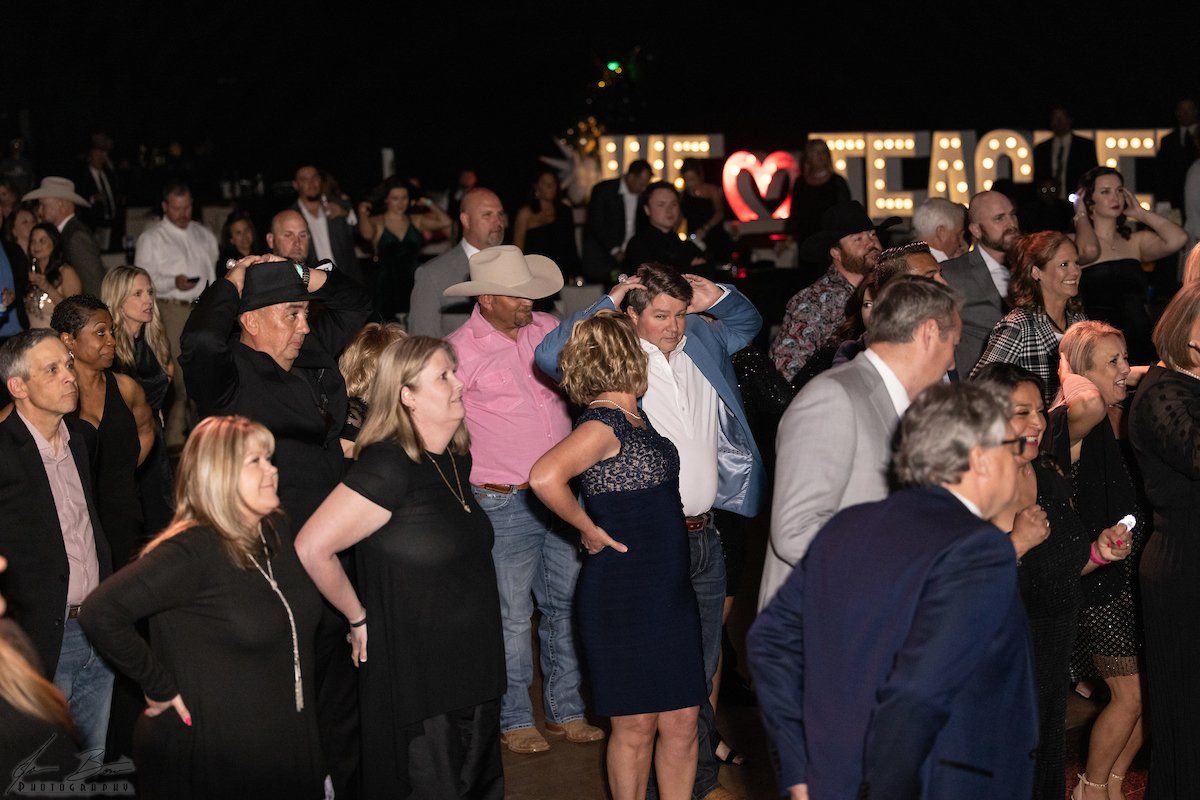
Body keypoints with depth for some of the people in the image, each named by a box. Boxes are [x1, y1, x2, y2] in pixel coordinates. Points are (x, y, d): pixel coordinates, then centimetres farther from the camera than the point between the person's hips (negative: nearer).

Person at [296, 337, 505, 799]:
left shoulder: (456, 458, 7)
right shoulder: (389, 466, -20)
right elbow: (311, 549, -23)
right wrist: (359, 619, -11)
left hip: (472, 670, 8)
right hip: (416, 680, -8)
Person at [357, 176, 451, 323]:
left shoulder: (416, 221, 12)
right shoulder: (377, 223, 2)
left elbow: (445, 222, 4)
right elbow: (366, 233, -20)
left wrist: (428, 204, 5)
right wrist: (362, 213, -8)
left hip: (414, 287, 2)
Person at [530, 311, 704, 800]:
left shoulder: (633, 416, 11)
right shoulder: (602, 424, -16)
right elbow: (545, 477, -32)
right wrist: (589, 529, -20)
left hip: (670, 590, 8)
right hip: (623, 594, -8)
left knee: (682, 720, 11)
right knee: (636, 726, 4)